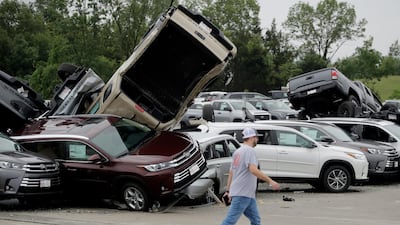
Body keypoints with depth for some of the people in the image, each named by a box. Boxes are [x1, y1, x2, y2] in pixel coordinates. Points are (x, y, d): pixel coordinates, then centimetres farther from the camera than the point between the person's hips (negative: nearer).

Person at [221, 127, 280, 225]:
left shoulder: (238, 151, 18)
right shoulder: (249, 150, -11)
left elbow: (231, 172, 20)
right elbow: (253, 169, -25)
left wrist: (228, 190, 24)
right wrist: (270, 181, -26)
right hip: (243, 193, -10)